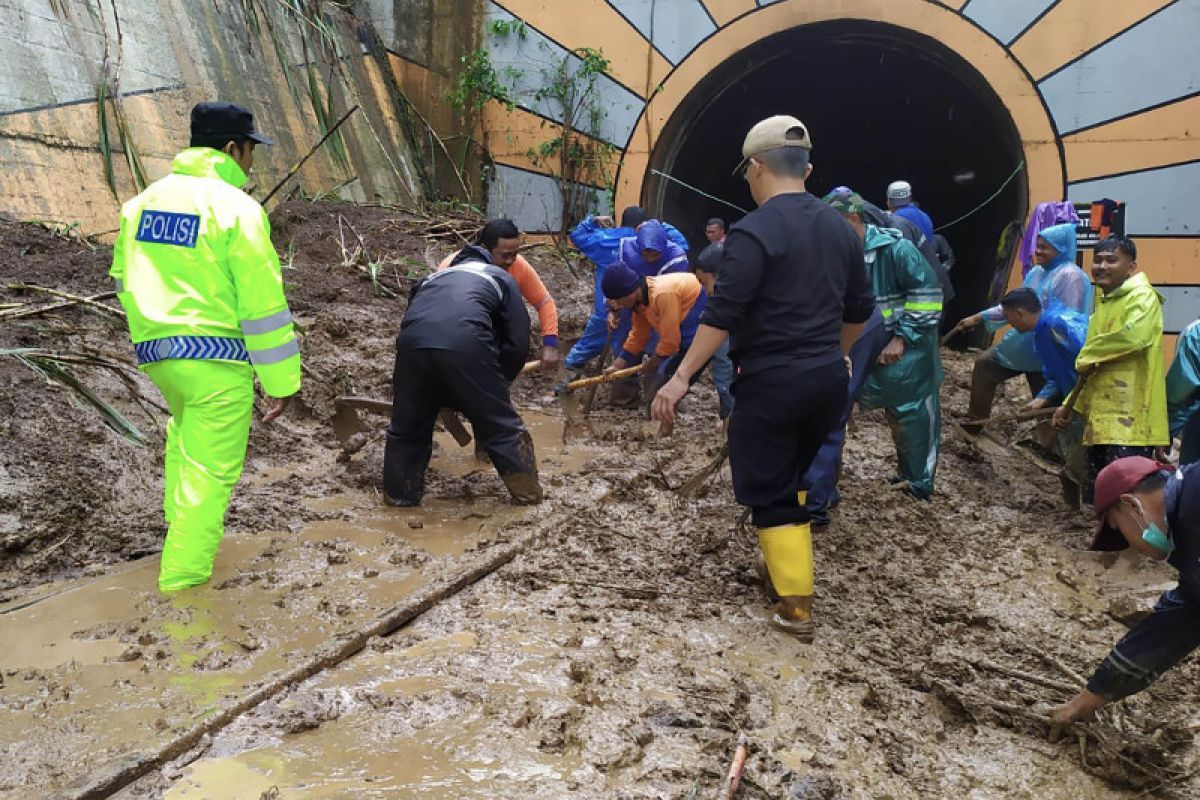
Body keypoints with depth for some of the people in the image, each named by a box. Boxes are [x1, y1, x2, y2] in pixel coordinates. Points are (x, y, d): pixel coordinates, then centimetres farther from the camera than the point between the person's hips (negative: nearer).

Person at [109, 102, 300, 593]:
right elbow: (263, 302, -15)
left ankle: (178, 520, 43)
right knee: (209, 474, -1)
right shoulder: (237, 207, -12)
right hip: (216, 358, -8)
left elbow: (124, 278, 16)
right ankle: (181, 583, 3)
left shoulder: (144, 200, 9)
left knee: (186, 427, 34)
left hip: (156, 352, 8)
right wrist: (281, 380, -10)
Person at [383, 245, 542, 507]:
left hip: (412, 344, 3)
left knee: (408, 427, 22)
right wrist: (498, 381, 30)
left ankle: (400, 494, 33)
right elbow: (518, 342, 18)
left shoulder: (433, 277, 40)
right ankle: (528, 492, 23)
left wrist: (443, 395, 41)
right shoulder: (500, 277, 29)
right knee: (501, 425, 14)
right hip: (466, 346, -3)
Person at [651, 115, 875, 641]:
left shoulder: (753, 231, -14)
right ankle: (784, 557, 40)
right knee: (792, 477, 26)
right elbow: (860, 309, 18)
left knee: (769, 492, 5)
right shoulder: (839, 228, 9)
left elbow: (722, 314, -20)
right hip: (828, 379, 7)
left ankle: (797, 606, 8)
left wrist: (681, 377, -17)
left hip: (771, 381, -7)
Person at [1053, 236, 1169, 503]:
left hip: (1129, 422, -9)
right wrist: (1070, 405, 23)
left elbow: (1135, 334, -30)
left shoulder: (1142, 296, -6)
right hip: (1099, 420, 9)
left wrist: (1087, 355, -15)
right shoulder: (1104, 303, 21)